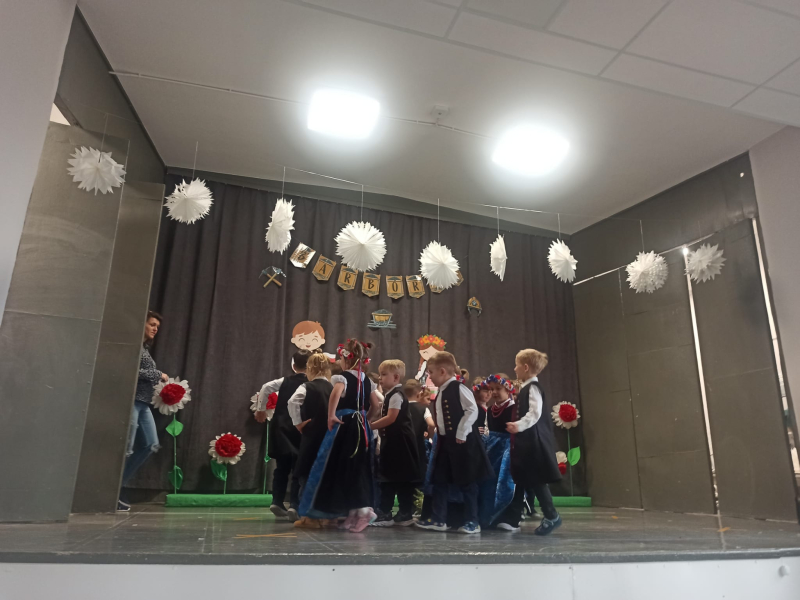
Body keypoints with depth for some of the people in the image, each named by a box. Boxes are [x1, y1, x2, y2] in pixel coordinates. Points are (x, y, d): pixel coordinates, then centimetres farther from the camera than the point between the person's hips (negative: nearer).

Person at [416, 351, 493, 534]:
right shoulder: (441, 392, 13)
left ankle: (472, 522, 11)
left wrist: (461, 433, -19)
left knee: (467, 483, 1)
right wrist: (440, 434, 13)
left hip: (461, 442, -9)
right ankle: (438, 520, 18)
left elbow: (472, 410, -19)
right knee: (439, 481, 10)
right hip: (445, 441, 9)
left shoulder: (459, 388, -14)